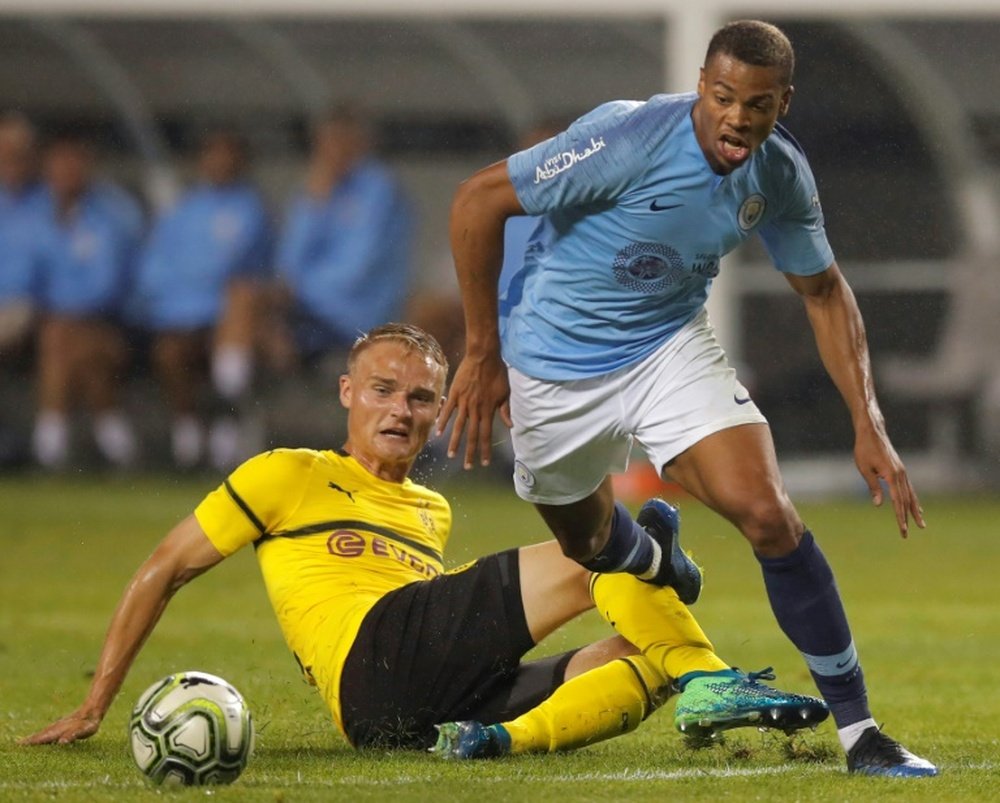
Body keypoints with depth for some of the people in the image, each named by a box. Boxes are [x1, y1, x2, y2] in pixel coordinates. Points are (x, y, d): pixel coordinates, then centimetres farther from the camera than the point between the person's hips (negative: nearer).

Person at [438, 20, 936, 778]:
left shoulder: (781, 174, -13)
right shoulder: (629, 139, -30)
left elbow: (824, 292, 4)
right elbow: (479, 199, -22)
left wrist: (868, 424, -4)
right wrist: (483, 353, -16)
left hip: (671, 346, 2)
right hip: (556, 365, -2)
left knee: (768, 515, -17)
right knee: (587, 542, 16)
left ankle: (857, 727, -9)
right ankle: (653, 563, 57)